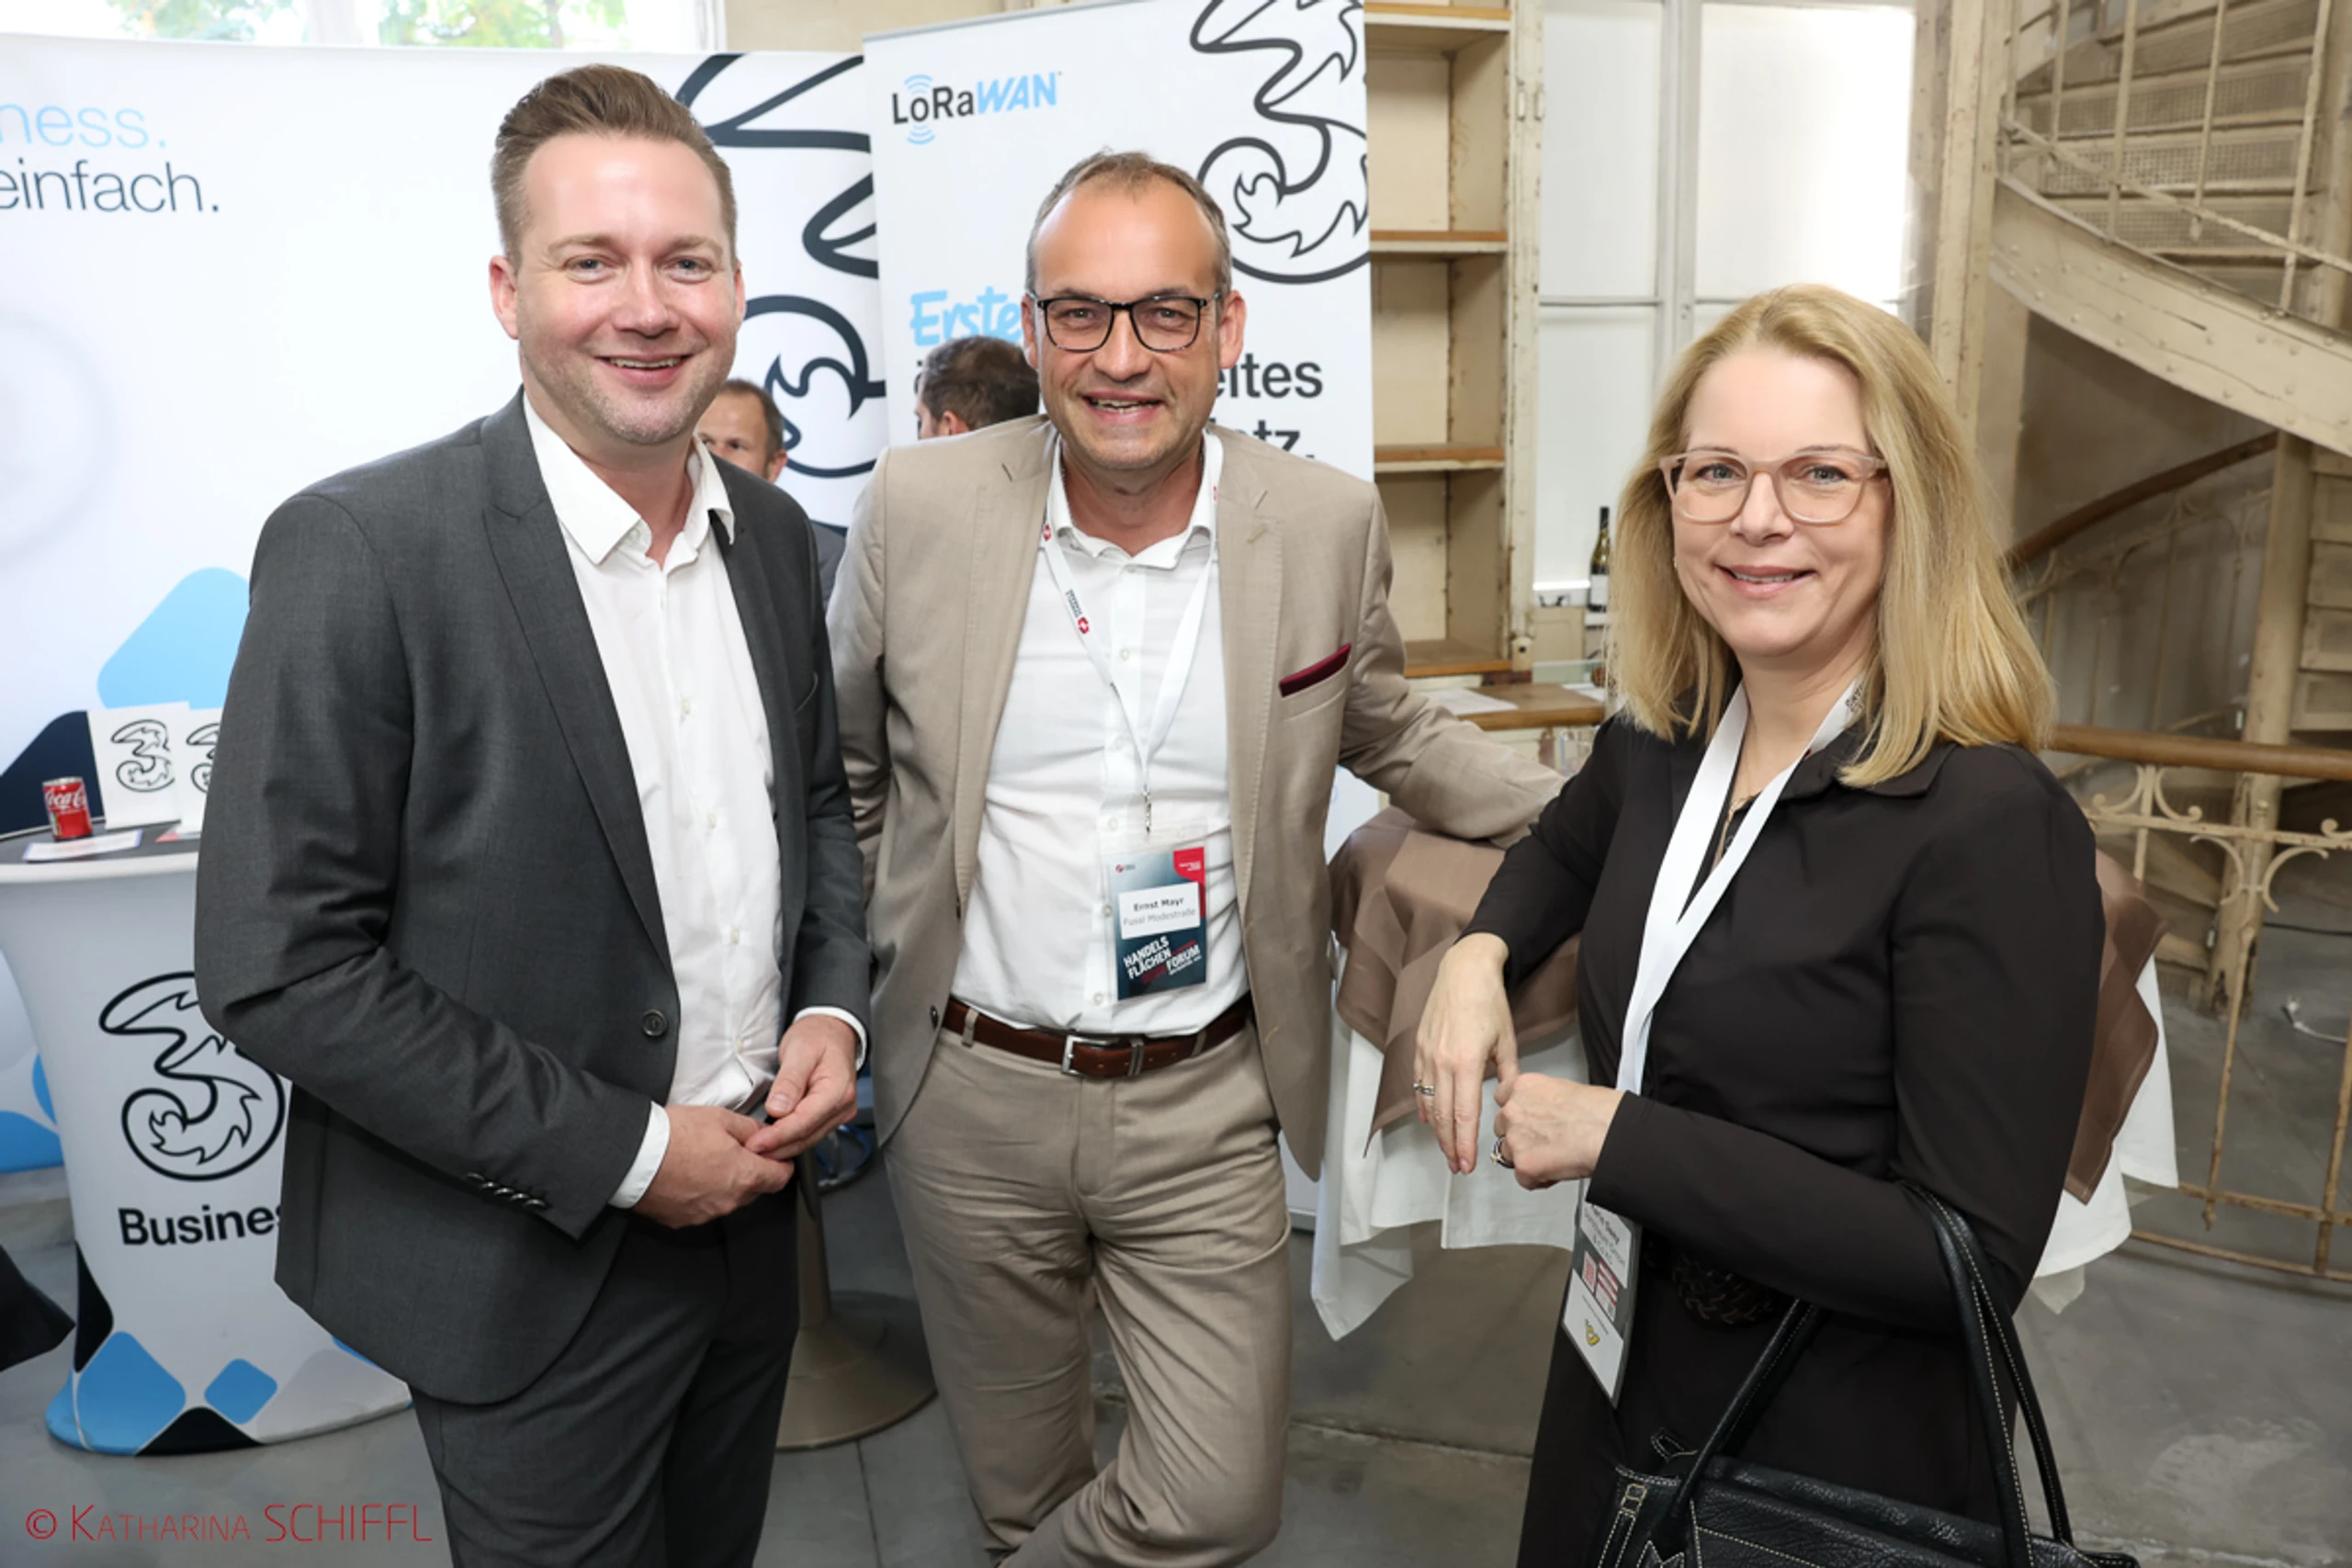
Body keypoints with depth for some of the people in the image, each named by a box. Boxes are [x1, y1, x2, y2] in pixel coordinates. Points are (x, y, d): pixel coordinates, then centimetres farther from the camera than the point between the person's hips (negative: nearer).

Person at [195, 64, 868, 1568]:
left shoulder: (773, 532, 0)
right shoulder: (359, 548, -19)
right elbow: (280, 967, -19)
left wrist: (833, 1008, -5)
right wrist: (621, 1149, -18)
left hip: (746, 1206, 6)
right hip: (530, 1274, -5)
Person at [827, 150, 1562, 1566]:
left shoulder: (1329, 522, -6)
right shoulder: (918, 505, -7)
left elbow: (1391, 735, 11)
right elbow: (842, 764, 8)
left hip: (1205, 1105, 0)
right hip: (972, 1093, 0)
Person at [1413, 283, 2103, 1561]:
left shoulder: (1992, 825, -24)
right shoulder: (1664, 735, -5)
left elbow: (1975, 1259, -25)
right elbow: (1570, 845, 19)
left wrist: (1615, 1138, -23)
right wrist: (1478, 953, -2)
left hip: (1836, 1456, -6)